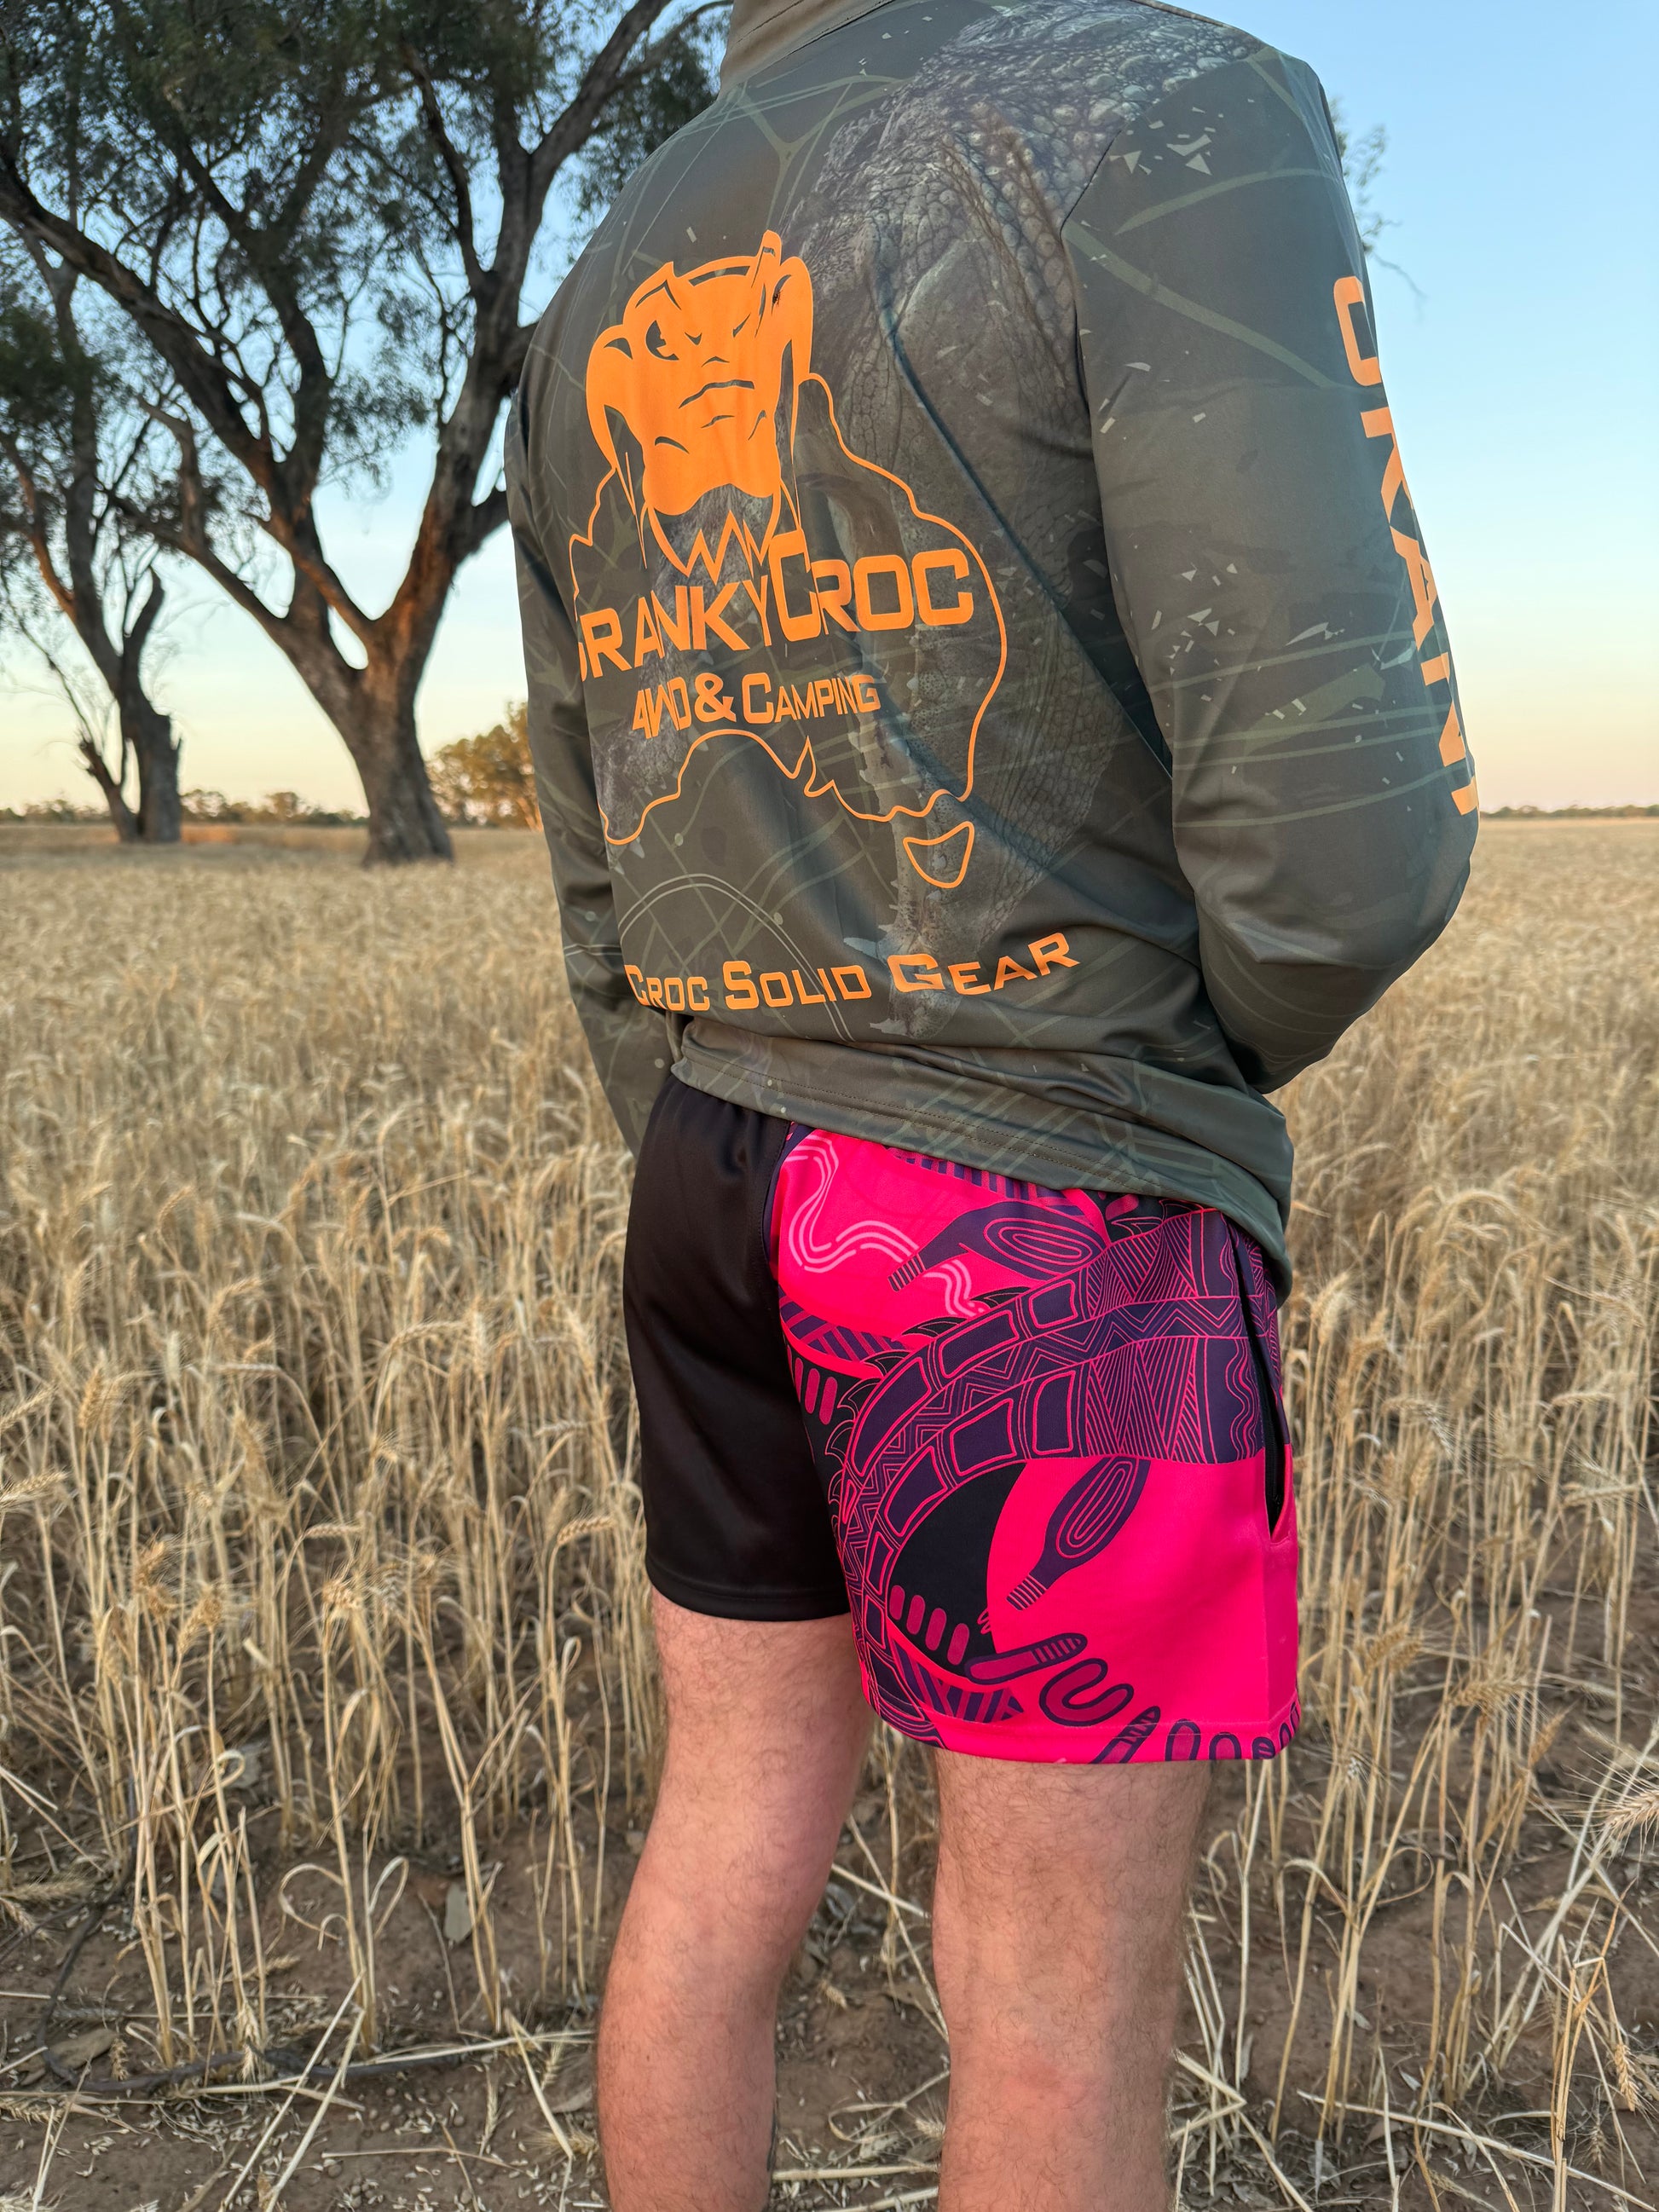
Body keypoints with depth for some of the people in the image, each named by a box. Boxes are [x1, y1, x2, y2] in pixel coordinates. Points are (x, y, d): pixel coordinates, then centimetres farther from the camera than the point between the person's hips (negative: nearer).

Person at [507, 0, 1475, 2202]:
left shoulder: (595, 322, 12)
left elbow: (614, 913, 13)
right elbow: (1339, 818, -19)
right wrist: (1188, 1082, 2)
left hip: (715, 1193, 7)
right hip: (1053, 1236, -7)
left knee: (726, 1852, 19)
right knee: (1064, 2017, 9)